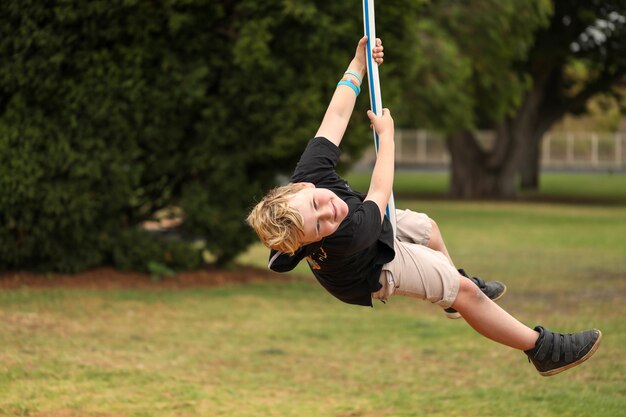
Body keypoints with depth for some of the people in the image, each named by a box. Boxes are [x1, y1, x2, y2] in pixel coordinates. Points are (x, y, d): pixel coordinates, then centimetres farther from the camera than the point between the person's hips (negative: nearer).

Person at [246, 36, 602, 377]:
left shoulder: (310, 172, -38)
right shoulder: (342, 238, -50)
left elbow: (337, 115, -24)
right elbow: (380, 191, -32)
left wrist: (360, 62, -17)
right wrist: (386, 132, -18)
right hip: (376, 269, -7)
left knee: (427, 227, 29)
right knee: (465, 291, -4)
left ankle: (455, 288, 56)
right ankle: (543, 348, 12)